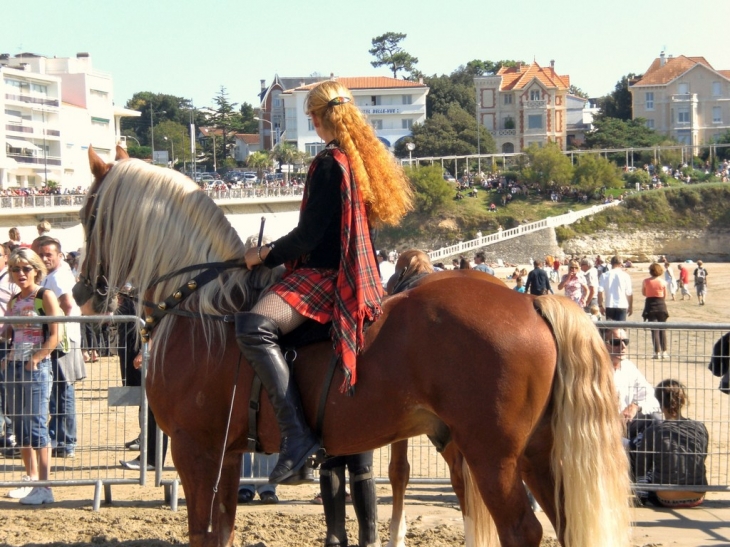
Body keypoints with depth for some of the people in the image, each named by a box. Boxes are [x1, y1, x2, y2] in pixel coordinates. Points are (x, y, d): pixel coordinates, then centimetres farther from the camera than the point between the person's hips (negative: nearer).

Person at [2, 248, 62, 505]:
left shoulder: (45, 296, -6)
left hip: (37, 367, -7)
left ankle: (44, 487, -7)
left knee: (36, 424, -9)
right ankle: (31, 479, 22)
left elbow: (54, 336, -11)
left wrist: (35, 359, -16)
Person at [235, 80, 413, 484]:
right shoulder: (365, 159, 15)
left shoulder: (329, 163, -13)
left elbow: (309, 235, -17)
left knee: (253, 326, -30)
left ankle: (296, 435, -36)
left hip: (325, 274, -11)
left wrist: (265, 255, -2)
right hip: (360, 279, 11)